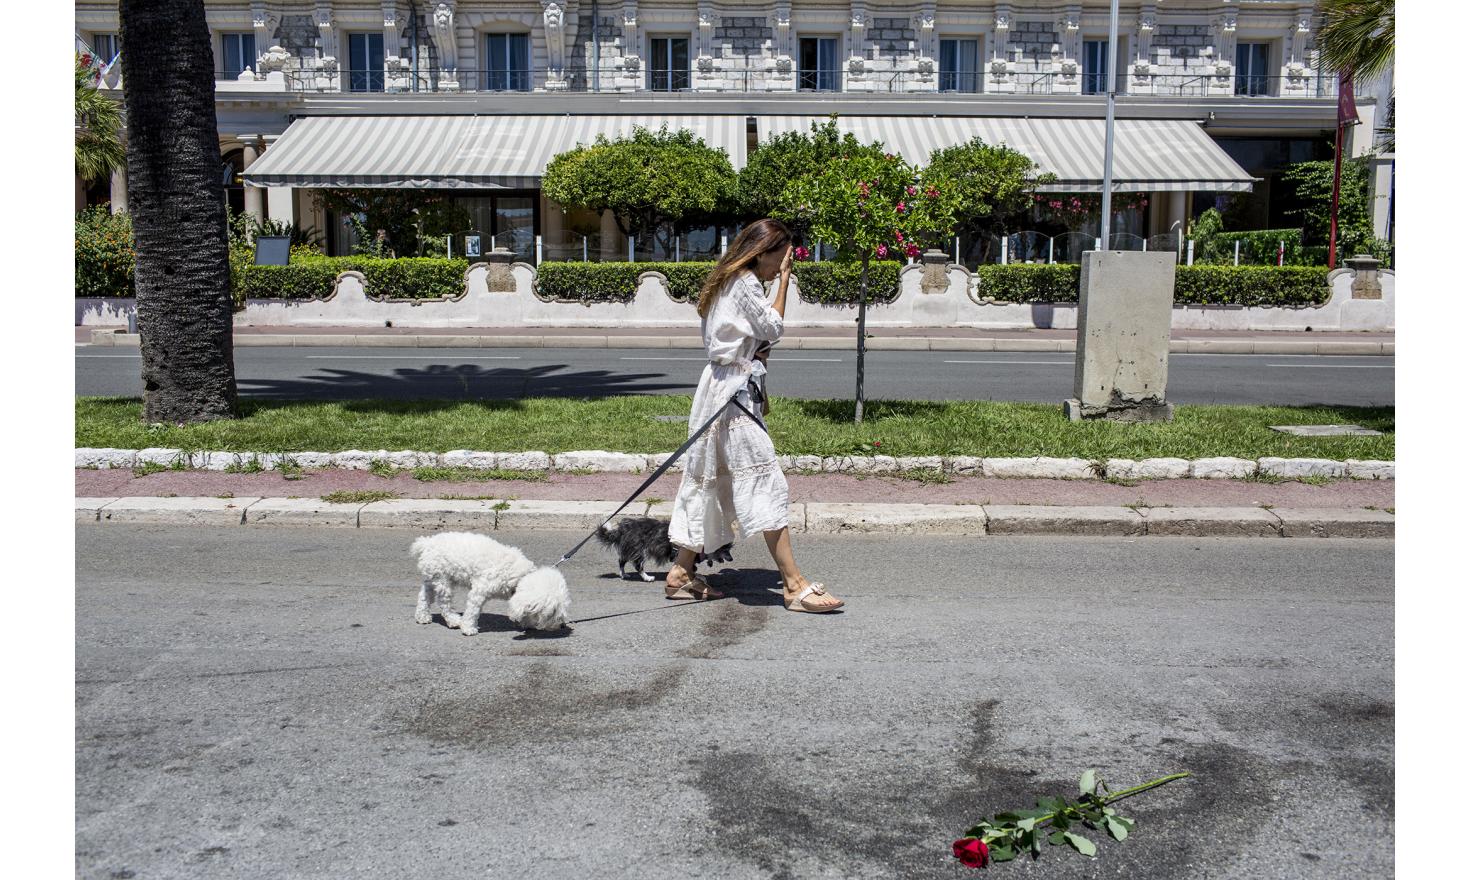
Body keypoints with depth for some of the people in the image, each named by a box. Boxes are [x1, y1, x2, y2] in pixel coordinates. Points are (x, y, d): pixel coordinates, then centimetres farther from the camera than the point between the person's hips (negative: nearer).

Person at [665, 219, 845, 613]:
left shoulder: (728, 281, 19)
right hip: (733, 391, -10)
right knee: (764, 479, -11)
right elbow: (772, 328, -8)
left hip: (720, 385, 10)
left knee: (710, 481, 13)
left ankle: (681, 573, 18)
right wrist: (784, 280, -4)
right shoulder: (745, 283, -10)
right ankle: (794, 584, -10)